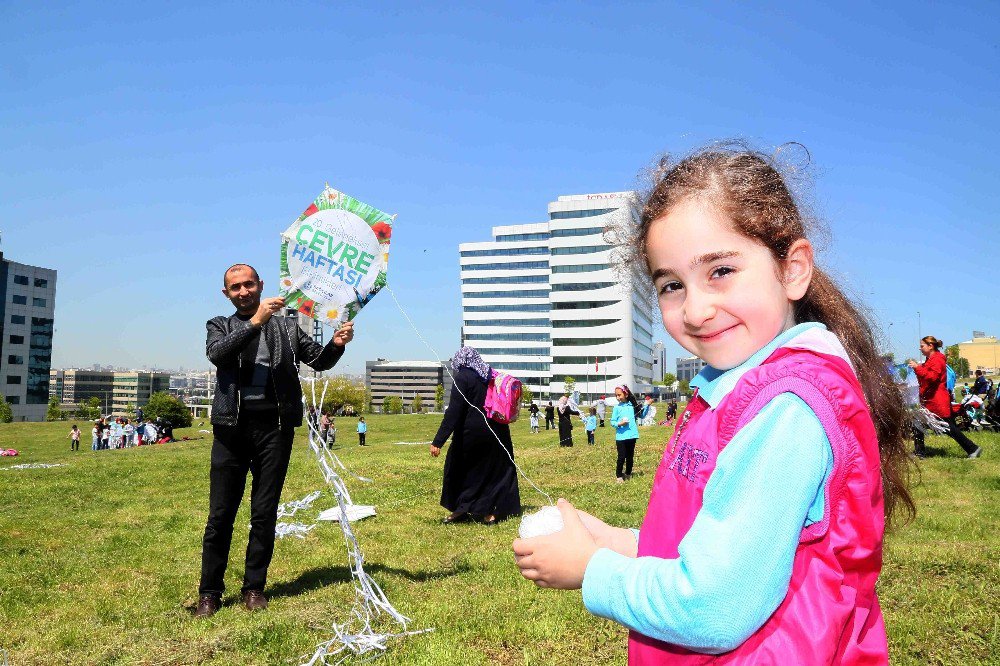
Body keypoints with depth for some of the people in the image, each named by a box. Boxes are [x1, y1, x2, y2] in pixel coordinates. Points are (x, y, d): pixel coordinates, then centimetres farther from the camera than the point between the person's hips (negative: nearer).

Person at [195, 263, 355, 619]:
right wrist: (255, 322, -22)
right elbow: (217, 354, -10)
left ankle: (254, 588, 20)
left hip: (274, 426, 1)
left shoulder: (286, 327, 14)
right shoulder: (220, 326, 12)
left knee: (265, 514, 7)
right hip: (232, 426, 0)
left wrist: (336, 344, -12)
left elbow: (320, 361, 10)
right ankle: (209, 592, 16)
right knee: (220, 515, 3)